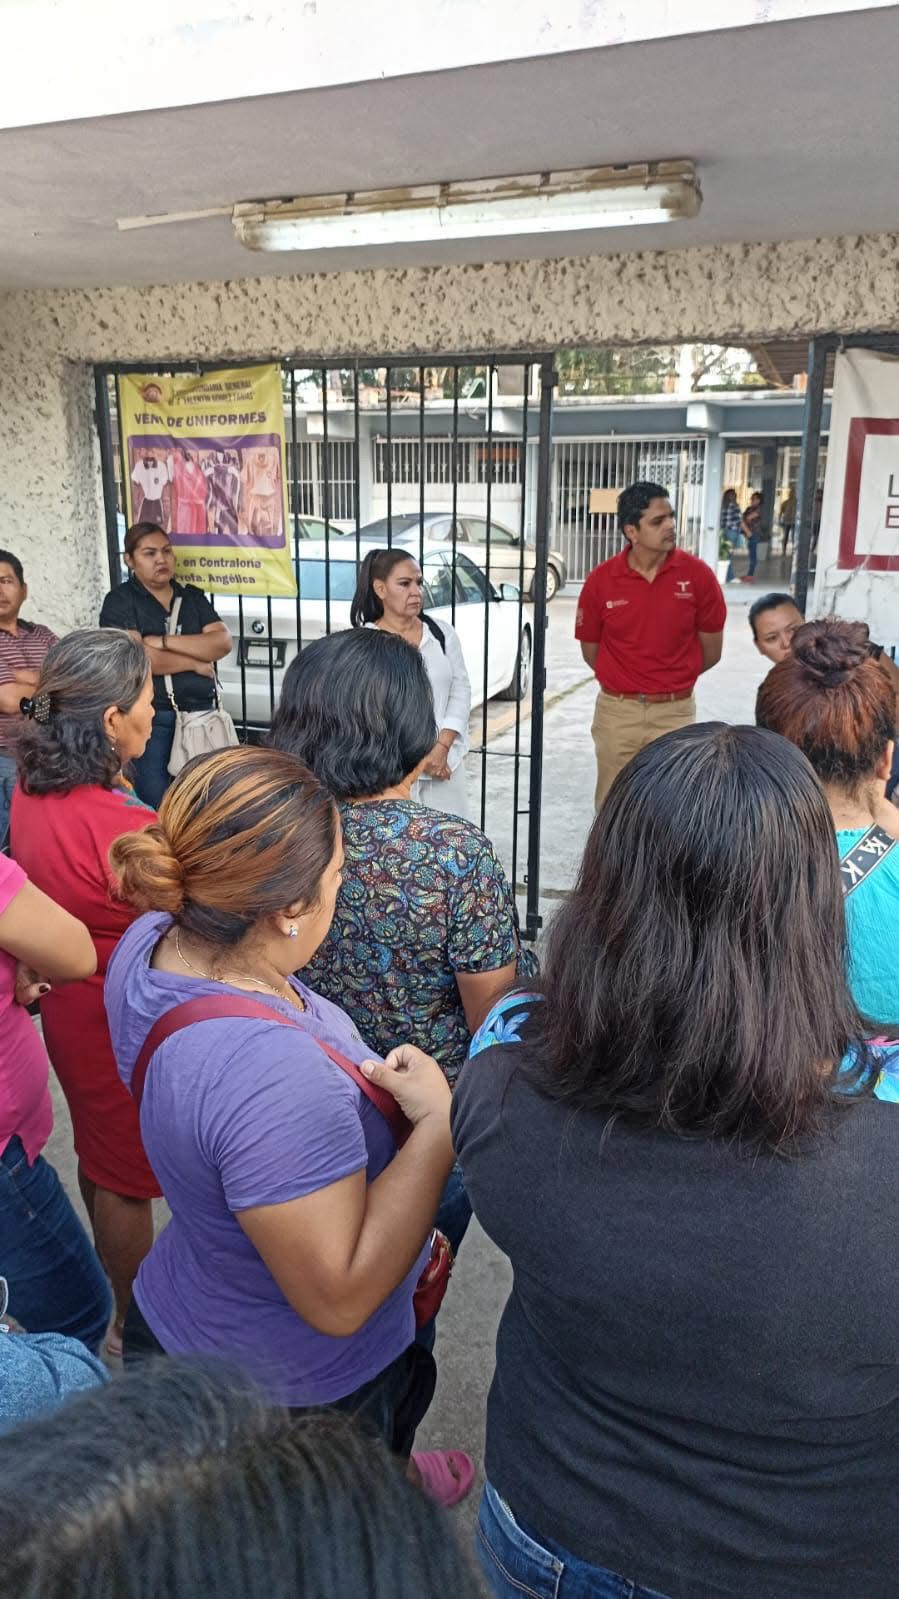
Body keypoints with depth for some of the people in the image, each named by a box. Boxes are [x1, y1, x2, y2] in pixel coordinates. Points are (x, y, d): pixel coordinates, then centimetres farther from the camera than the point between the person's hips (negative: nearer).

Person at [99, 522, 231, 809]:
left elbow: (222, 642, -1)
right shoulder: (120, 600, 0)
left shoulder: (193, 597, 14)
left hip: (201, 714, 4)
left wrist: (164, 641, -10)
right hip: (150, 719, -4)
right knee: (156, 807, 0)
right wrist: (194, 662, -7)